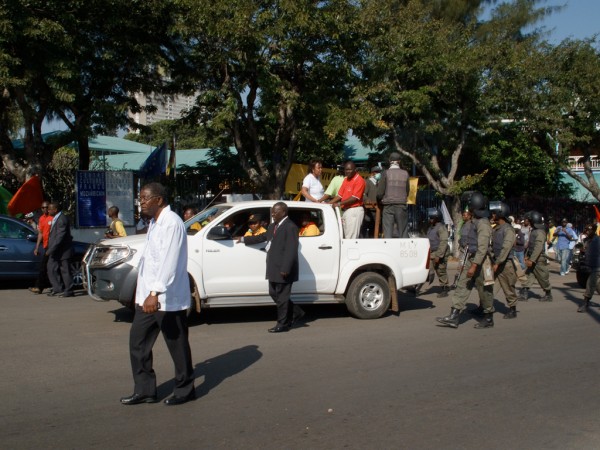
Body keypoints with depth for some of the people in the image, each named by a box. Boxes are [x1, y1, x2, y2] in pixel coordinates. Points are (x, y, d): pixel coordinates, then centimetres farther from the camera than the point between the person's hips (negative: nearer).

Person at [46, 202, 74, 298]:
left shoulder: (62, 219, -19)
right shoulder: (55, 219, 14)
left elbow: (60, 237, -24)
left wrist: (51, 250, -23)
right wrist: (50, 249, 15)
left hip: (63, 250, -10)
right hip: (55, 251, 10)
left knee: (65, 270, -2)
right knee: (51, 269, 10)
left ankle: (68, 291, 6)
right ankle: (57, 289, 16)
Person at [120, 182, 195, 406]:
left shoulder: (171, 223, -16)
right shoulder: (155, 223, 15)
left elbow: (169, 262, -25)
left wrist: (155, 293, -30)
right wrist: (145, 292, 18)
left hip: (167, 298, -10)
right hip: (149, 296, 10)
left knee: (177, 344, 4)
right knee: (138, 340, 11)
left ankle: (184, 390, 19)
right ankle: (144, 390, 21)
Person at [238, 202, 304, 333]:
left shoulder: (290, 227, -15)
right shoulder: (273, 226, 15)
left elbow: (291, 250, -21)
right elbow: (262, 237, 30)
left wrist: (285, 268, -25)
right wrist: (244, 239, 33)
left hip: (283, 270, -9)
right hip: (274, 268, 10)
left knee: (281, 296, -1)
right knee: (274, 293, 15)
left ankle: (282, 324, 11)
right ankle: (296, 312, 26)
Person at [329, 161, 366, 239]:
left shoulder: (359, 180, -10)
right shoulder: (346, 179, 16)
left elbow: (354, 198, -17)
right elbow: (340, 195, 14)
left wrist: (339, 204, -20)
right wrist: (329, 203, 2)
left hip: (354, 211, -9)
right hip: (345, 211, 9)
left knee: (351, 238, -10)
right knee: (346, 236, 9)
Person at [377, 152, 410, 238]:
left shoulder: (386, 173, -4)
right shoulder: (405, 174, 1)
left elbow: (380, 192, -5)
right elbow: (407, 191, 5)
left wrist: (380, 199, 15)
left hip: (388, 206, -1)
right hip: (402, 205, 1)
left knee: (387, 233, 0)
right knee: (403, 232, 6)